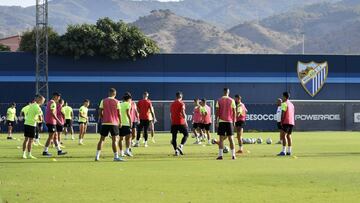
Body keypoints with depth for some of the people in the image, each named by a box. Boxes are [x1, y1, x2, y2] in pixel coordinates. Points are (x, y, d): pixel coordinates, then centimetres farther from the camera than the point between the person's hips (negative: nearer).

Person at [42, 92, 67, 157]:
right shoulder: (53, 103, -14)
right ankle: (45, 151, -4)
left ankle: (59, 151, 16)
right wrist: (58, 120, -21)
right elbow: (52, 113, -22)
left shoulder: (50, 102, 18)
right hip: (51, 122, -10)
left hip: (49, 122, 10)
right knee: (51, 137, -6)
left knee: (55, 136, 12)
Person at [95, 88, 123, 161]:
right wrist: (120, 122, 7)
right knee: (115, 140, -1)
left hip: (105, 122, 3)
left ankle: (97, 156, 7)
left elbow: (100, 112, 1)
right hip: (114, 123, -3)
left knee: (102, 139, 10)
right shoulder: (116, 102, -3)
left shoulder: (103, 101, 3)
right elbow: (119, 113, -3)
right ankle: (116, 157, -4)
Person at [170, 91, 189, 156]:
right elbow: (183, 113, -12)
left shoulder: (172, 104, 12)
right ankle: (181, 146, -12)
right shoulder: (181, 103, -5)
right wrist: (185, 122, -6)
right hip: (181, 122, -5)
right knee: (186, 134, 8)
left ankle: (176, 150, -1)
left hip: (173, 123, 5)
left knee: (174, 137, 6)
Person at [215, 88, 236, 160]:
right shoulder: (232, 101, 1)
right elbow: (234, 112, 1)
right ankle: (233, 155, 1)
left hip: (221, 121, -1)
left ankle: (220, 155, -6)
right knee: (231, 138, 5)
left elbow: (217, 112, -2)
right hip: (229, 121, 1)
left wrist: (217, 121, 2)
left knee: (221, 138, 1)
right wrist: (234, 121, 8)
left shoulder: (219, 100, 0)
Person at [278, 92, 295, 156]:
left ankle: (283, 151, -19)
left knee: (284, 135, -11)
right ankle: (289, 151, 10)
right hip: (292, 122, 8)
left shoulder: (284, 103, -7)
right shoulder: (291, 104, 19)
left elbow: (283, 114, -14)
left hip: (286, 122, -8)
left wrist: (281, 122, -11)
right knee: (289, 136, 13)